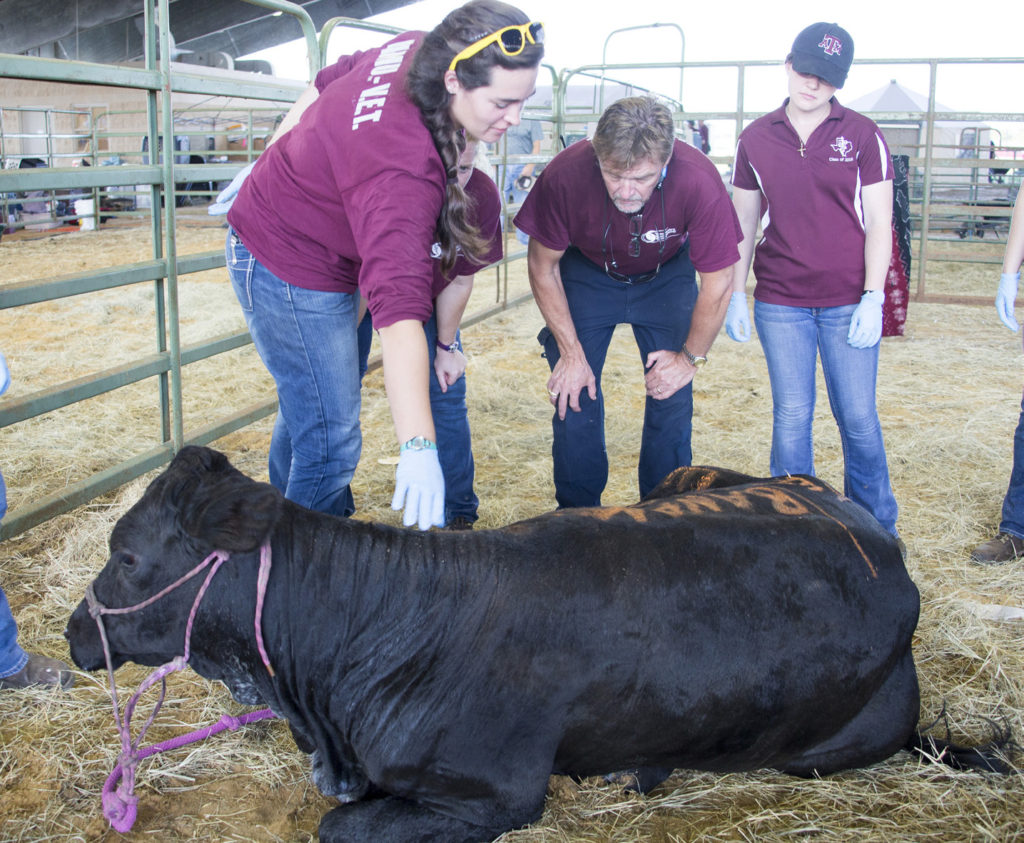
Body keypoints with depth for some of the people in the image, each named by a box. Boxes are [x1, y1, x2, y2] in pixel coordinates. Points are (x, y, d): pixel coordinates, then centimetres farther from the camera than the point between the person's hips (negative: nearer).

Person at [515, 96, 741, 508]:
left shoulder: (699, 182, -35)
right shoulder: (564, 175, -34)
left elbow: (717, 281, -18)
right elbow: (542, 266, -15)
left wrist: (691, 356, -10)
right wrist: (571, 352, -13)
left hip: (665, 277, 0)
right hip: (587, 271, 0)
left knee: (672, 394, -6)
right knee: (573, 392, -7)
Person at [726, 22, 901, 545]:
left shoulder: (862, 135, 2)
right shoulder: (756, 139, 7)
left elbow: (879, 222, 0)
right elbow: (743, 222, 12)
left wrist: (873, 297, -7)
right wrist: (735, 295, 8)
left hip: (849, 302, -1)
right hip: (779, 304, 1)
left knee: (858, 417, 2)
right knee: (791, 415, 4)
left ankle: (877, 526, 18)